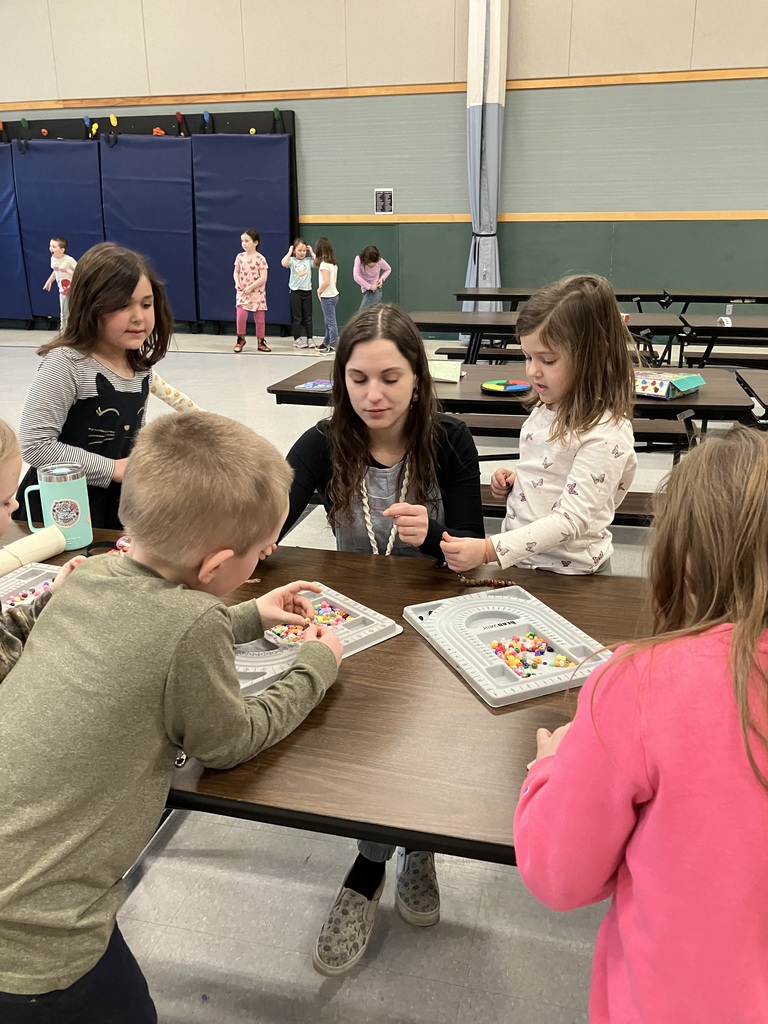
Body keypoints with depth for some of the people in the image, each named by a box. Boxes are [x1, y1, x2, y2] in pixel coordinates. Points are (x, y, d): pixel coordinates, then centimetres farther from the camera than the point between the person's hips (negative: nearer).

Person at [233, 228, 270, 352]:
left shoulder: (260, 259, -10)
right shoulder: (240, 256, 3)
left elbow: (263, 278, -14)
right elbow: (236, 272, 11)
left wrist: (251, 287, -17)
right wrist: (237, 282, -9)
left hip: (257, 293, -2)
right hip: (242, 292, 2)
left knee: (259, 318, 5)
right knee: (240, 315, -12)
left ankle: (261, 342, 17)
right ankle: (240, 339, 6)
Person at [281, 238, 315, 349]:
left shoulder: (308, 260, 3)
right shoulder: (292, 260, -3)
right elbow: (283, 263, -23)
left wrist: (312, 252, -4)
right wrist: (289, 252, -13)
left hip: (307, 291, 2)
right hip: (295, 291, -2)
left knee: (308, 317, 7)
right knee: (297, 317, 3)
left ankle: (310, 338, 13)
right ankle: (297, 340, 8)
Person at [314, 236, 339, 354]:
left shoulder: (323, 264, -16)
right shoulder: (333, 263, 8)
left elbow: (326, 282, -25)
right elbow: (331, 280, 10)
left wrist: (319, 291, -9)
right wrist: (321, 290, 5)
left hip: (327, 296, -9)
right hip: (333, 294, 9)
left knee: (331, 322, -3)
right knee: (328, 321, 18)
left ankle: (333, 346, 2)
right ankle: (327, 343, 28)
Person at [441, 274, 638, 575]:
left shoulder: (605, 434, -20)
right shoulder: (547, 408, 3)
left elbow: (570, 520, -25)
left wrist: (489, 550, -33)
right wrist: (513, 481, -2)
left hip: (568, 574, -6)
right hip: (517, 559, 6)